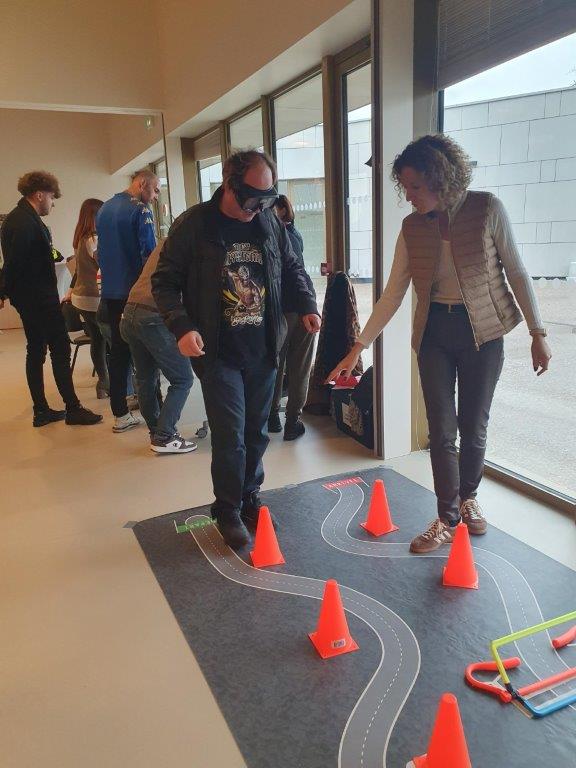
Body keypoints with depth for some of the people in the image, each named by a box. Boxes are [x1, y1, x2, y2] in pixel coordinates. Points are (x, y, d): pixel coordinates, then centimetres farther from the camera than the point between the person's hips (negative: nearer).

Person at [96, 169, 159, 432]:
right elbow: (149, 253, -16)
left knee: (118, 349, 9)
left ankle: (120, 413, 12)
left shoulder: (104, 209, 13)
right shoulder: (140, 211, -12)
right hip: (136, 292, -7)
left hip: (111, 292, 7)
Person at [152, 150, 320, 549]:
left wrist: (308, 305, 2)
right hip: (218, 352, -4)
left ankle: (249, 499, 33)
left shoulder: (270, 222, 5)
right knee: (230, 437, -3)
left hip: (263, 351, 4)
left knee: (256, 433, 13)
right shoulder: (193, 225, -7)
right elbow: (165, 281, -4)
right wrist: (182, 326, -18)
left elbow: (291, 268, 18)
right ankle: (228, 512, 18)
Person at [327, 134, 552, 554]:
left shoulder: (488, 209, -12)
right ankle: (448, 519, 19)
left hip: (482, 331, -2)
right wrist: (358, 347, -6)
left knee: (473, 426, 10)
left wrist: (538, 333, -6)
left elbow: (516, 272, -5)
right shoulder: (412, 227, -3)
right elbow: (392, 295, -2)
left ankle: (468, 497, 37)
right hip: (435, 332, 2)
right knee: (441, 430, 3)